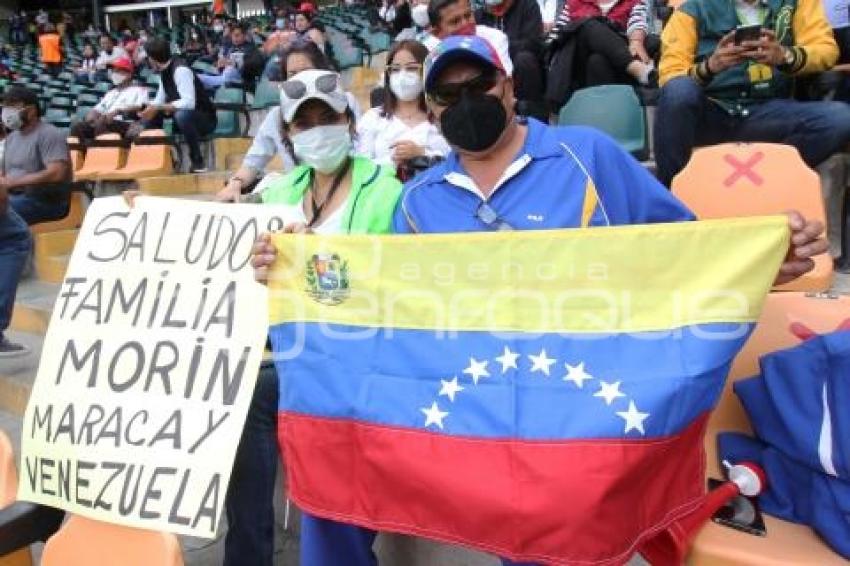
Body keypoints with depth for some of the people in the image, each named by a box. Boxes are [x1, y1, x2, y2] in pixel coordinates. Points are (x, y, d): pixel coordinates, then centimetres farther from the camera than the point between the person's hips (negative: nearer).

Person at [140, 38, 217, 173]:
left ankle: (197, 161, -24)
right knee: (149, 116, 5)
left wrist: (159, 108, -31)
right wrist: (150, 108, -8)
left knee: (182, 114, -39)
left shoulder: (181, 70, -23)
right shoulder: (164, 71, 4)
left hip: (204, 120, -9)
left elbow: (189, 103, -34)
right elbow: (160, 100, 13)